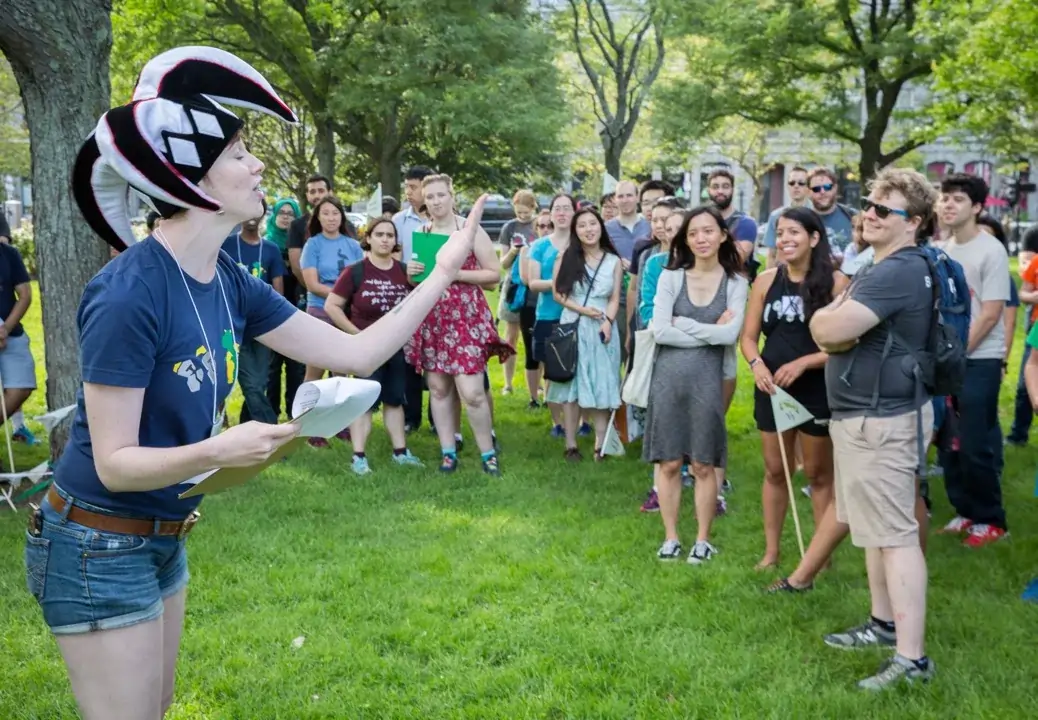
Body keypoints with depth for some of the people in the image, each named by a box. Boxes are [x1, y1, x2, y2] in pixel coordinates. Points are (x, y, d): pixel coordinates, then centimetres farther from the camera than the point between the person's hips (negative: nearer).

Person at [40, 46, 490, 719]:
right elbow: (114, 462, -23)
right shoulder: (130, 292, -26)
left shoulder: (230, 282, -2)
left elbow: (357, 352, -1)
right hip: (97, 546, -8)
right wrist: (216, 451, -40)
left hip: (162, 538, 8)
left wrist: (446, 269, -3)